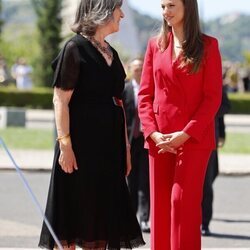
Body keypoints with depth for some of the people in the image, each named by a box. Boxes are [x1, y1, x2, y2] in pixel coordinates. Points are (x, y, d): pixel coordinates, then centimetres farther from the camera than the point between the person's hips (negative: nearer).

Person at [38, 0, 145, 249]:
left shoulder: (111, 53, 15)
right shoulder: (75, 48, -8)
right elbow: (61, 100, -13)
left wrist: (125, 145, 13)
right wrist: (65, 144, -20)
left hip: (108, 144, 7)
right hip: (81, 142, -7)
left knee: (102, 212, 8)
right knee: (75, 208, -4)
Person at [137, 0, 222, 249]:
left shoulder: (207, 45, 0)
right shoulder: (155, 45, 11)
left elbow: (213, 97, -4)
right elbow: (145, 94, 9)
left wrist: (187, 133, -14)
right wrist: (152, 132, -5)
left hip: (194, 138, -4)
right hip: (159, 139, 4)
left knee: (184, 202, -10)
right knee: (160, 205, 4)